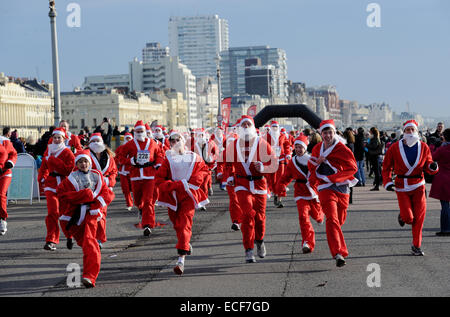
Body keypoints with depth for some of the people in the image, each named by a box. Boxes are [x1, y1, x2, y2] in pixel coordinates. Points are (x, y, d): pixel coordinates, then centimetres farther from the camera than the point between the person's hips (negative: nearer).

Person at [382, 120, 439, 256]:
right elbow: (387, 167, 3)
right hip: (402, 187, -2)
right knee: (408, 217, -8)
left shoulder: (423, 147, 0)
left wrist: (432, 167, -15)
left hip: (418, 185, 2)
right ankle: (402, 216, 31)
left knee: (419, 217, -1)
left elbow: (427, 165, 8)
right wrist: (387, 181, -10)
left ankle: (416, 246, 13)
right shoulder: (395, 148, -5)